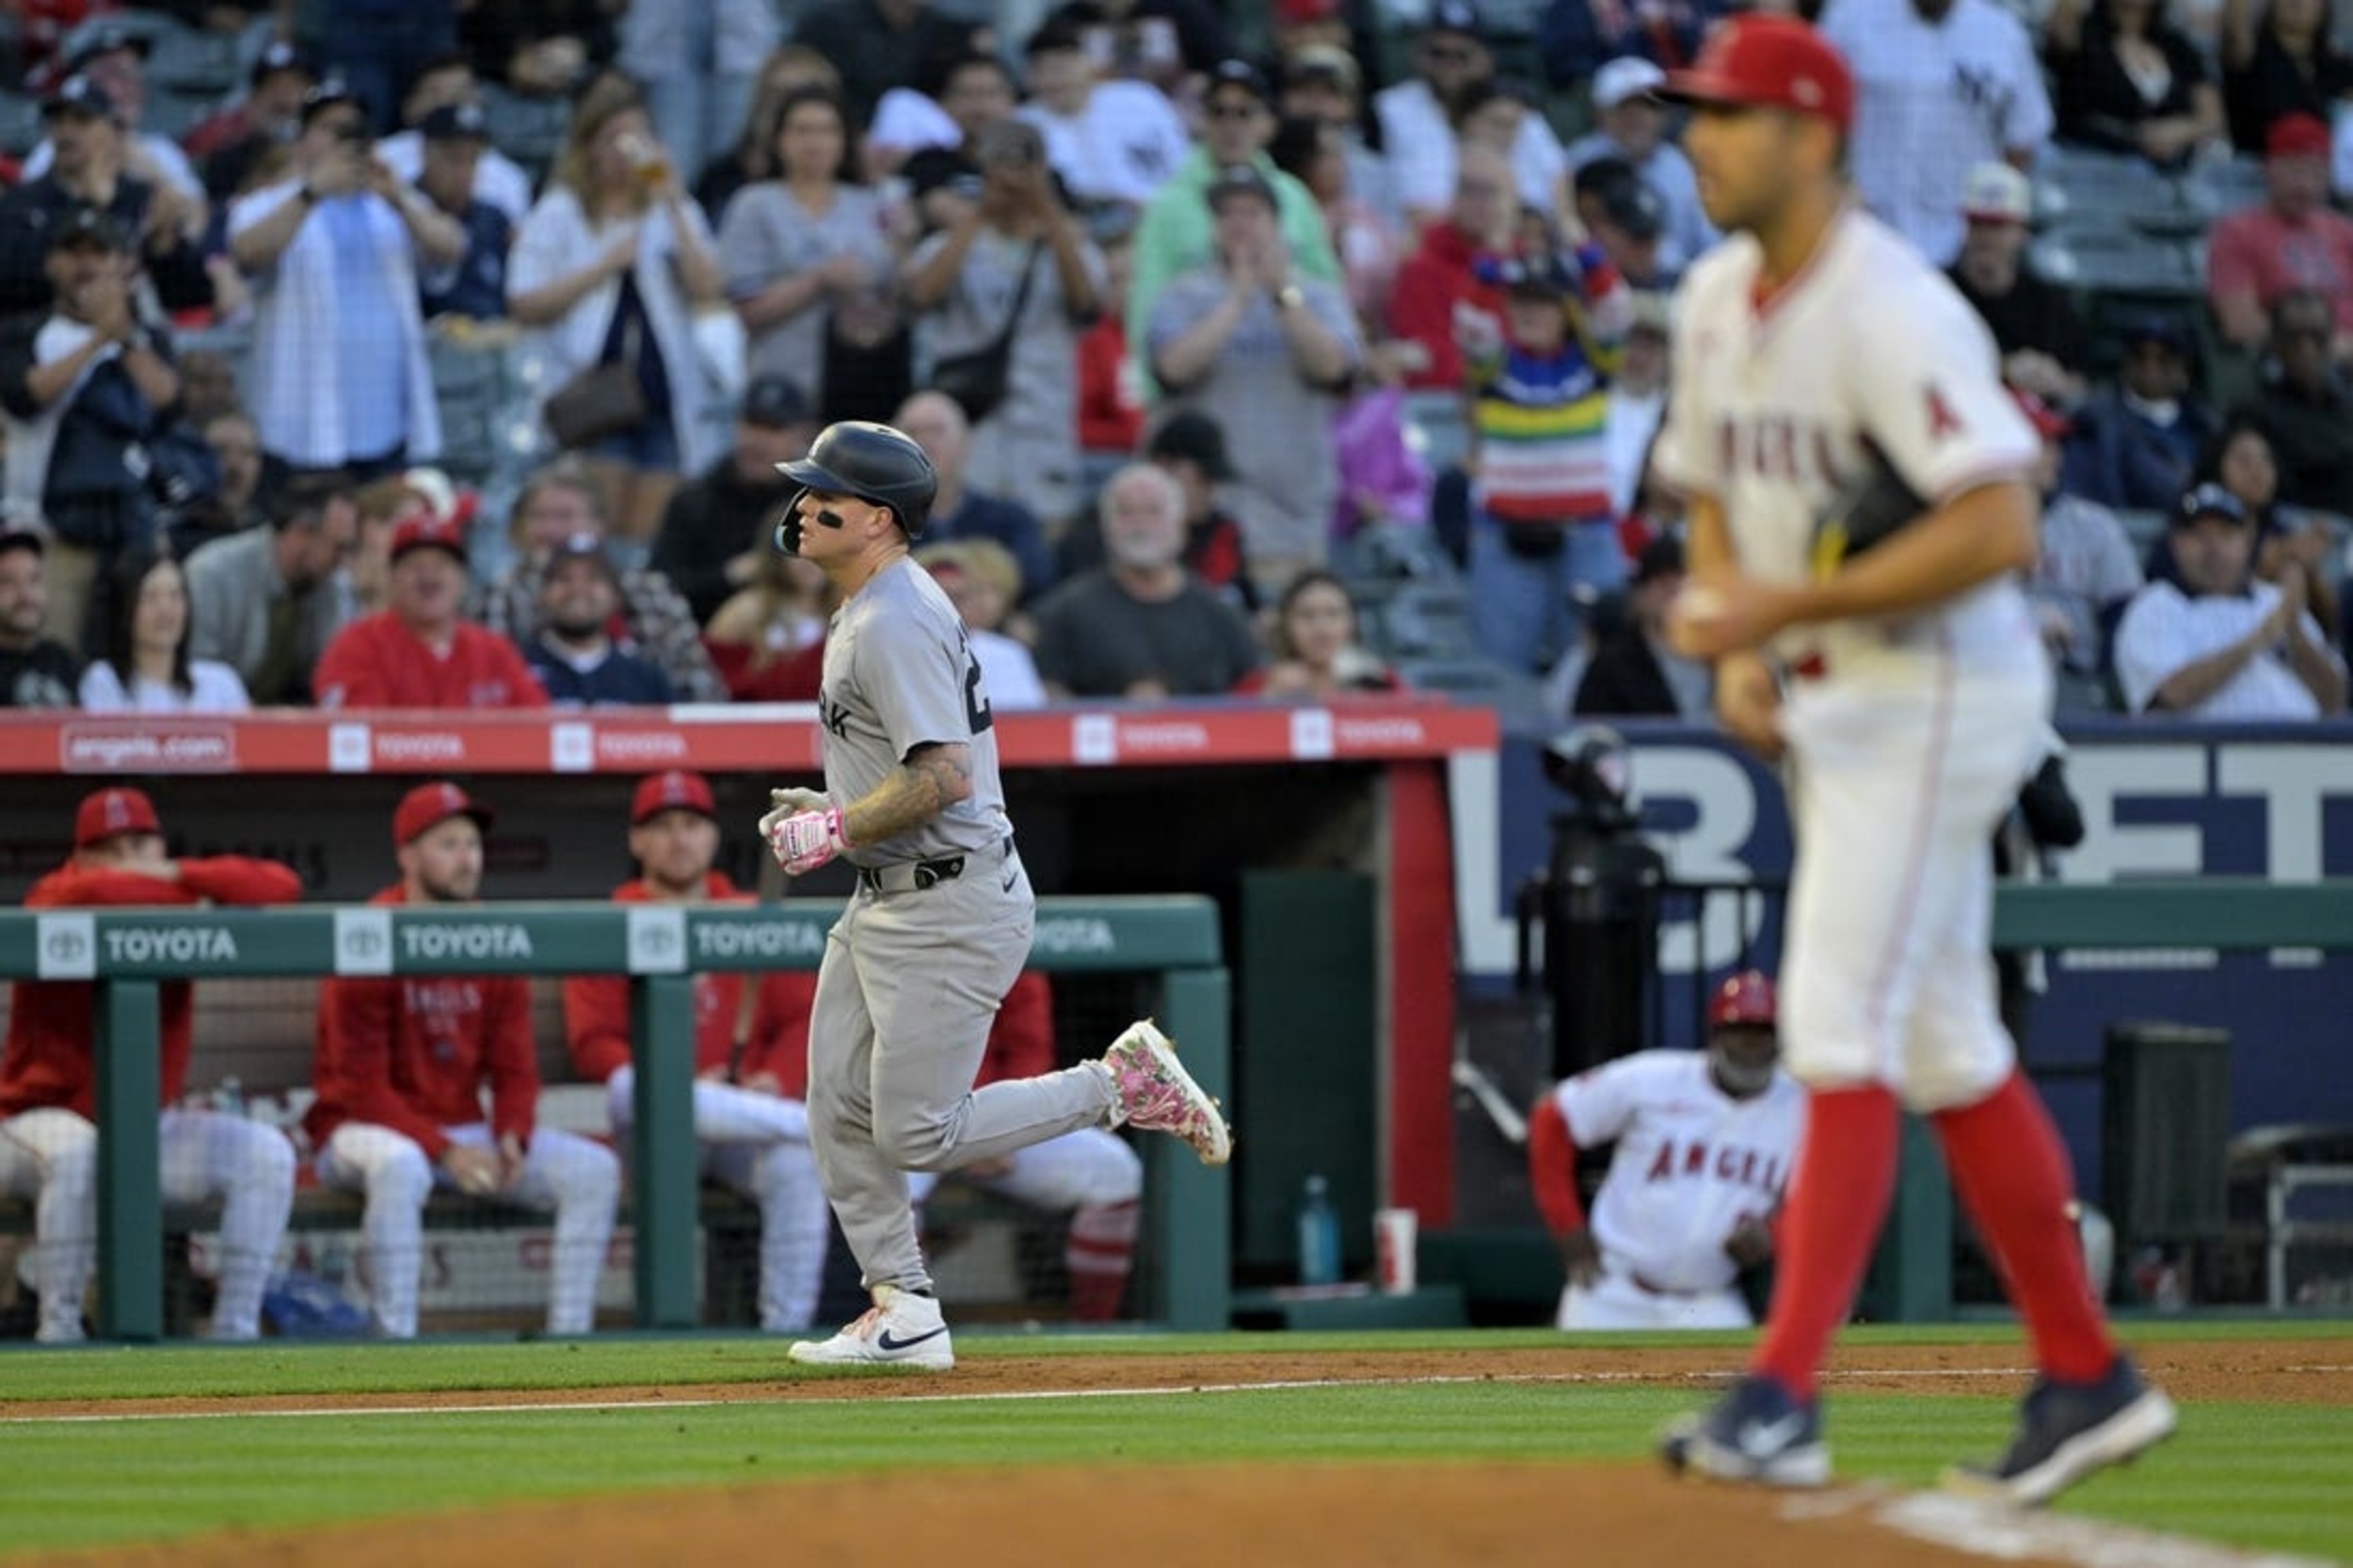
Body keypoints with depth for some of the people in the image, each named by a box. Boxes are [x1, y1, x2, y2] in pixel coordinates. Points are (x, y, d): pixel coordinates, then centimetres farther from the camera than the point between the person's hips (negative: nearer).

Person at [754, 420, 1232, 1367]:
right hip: (883, 904, 11)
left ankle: (1124, 1085, 2)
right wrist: (836, 807, 13)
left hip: (952, 909, -11)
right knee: (841, 1119, 8)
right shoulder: (873, 611, 14)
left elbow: (944, 778, -28)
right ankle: (904, 1314, 13)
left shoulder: (894, 624, -19)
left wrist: (835, 830, -18)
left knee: (918, 1136, -8)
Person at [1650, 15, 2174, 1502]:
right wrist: (1737, 643, 3)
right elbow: (1711, 492, 22)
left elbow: (2000, 527, -27)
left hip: (1936, 694, -9)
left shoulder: (1890, 310, -20)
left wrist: (1786, 607, -25)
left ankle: (1785, 1394, -16)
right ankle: (2087, 1373, 21)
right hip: (1833, 703, 9)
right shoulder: (1718, 298, 9)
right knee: (1946, 1049, 13)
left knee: (1839, 1030, -14)